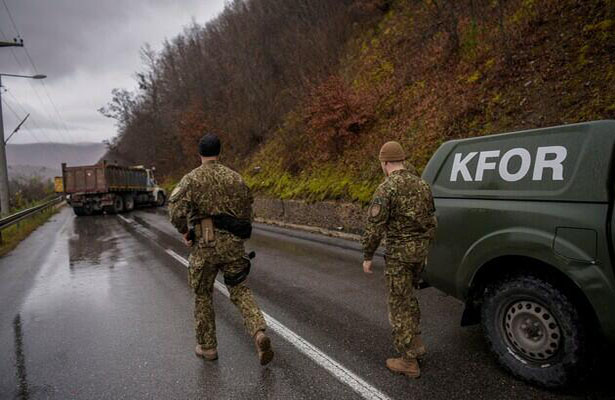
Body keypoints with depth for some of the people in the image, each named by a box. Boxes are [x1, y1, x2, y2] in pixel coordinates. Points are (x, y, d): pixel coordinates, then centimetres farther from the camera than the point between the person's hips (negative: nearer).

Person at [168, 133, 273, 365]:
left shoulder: (191, 178, -3)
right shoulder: (235, 177, 6)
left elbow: (176, 209, -18)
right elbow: (247, 208, 9)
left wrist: (184, 231, -1)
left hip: (205, 245, -2)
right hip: (233, 244, 2)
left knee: (203, 295, 17)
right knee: (240, 291, 13)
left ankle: (207, 347, 27)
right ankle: (259, 333, -9)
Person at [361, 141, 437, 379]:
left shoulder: (386, 189, -16)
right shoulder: (421, 185, 7)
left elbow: (374, 227, -18)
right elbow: (431, 221, 13)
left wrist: (367, 257, -8)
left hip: (398, 252, -7)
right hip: (419, 249, 8)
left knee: (399, 305, 4)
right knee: (407, 296, 26)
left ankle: (408, 362, 13)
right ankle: (416, 344, 32)